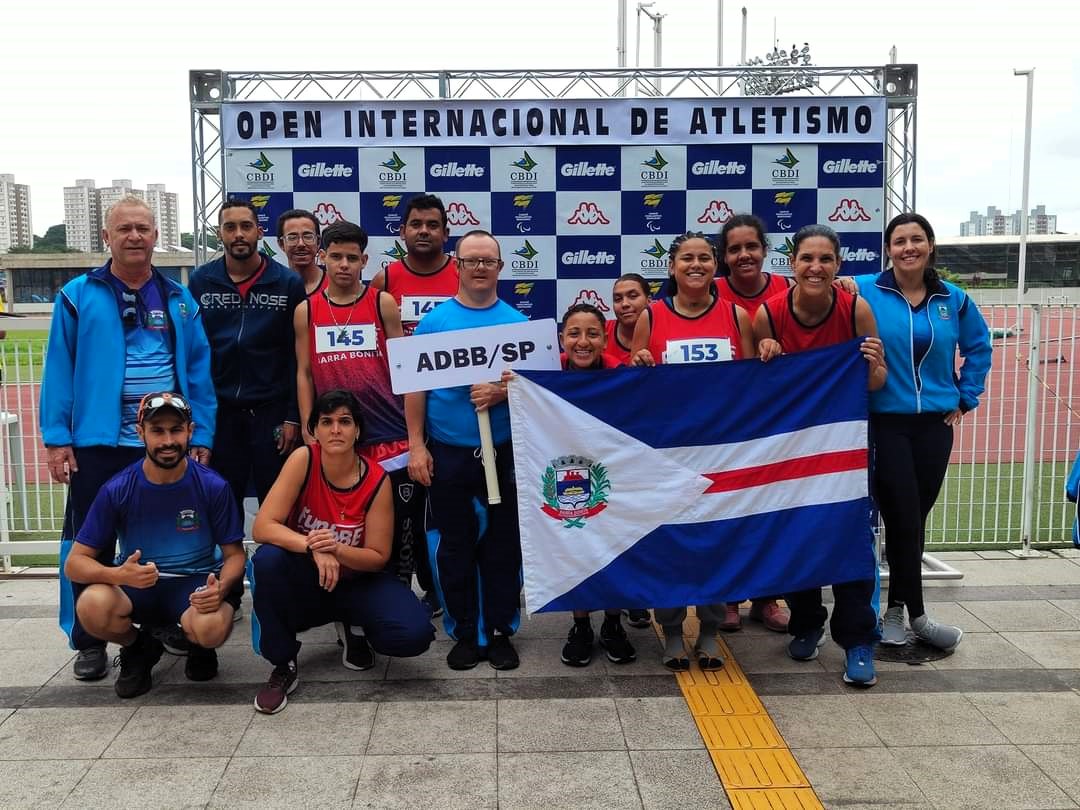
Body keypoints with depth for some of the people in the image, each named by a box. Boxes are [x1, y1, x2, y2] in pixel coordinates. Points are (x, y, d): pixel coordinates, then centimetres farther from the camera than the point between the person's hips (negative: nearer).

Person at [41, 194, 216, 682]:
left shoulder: (180, 301, 8)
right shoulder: (78, 297, 1)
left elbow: (198, 373, 5)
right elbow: (59, 371, -2)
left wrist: (202, 437, -1)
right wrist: (56, 438, -8)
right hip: (97, 442, -2)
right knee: (90, 543, 7)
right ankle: (89, 642, 20)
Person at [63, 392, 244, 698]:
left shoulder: (213, 486, -10)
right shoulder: (117, 490, -9)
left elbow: (235, 554, -3)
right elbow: (75, 562, -7)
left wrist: (221, 589, -27)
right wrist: (118, 575, -30)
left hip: (195, 584, -1)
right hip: (135, 586, 1)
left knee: (211, 629, -35)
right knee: (91, 606, -32)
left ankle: (199, 646, 7)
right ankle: (138, 647, 4)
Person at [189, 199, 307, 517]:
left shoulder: (288, 283, -2)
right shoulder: (201, 281, 3)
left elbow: (297, 357, -3)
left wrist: (293, 417, -6)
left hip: (271, 411, -1)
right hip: (218, 410, 2)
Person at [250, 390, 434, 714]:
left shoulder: (377, 480, -16)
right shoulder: (303, 459, -18)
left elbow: (378, 557, -11)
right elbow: (263, 527, -22)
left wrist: (336, 549, -30)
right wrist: (314, 547, -38)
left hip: (355, 581, 0)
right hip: (304, 582, 0)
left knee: (415, 635, -25)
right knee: (268, 558, -34)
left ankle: (350, 626, 12)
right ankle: (283, 664, -11)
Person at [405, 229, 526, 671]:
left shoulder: (518, 324, 4)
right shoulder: (435, 321, 2)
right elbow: (416, 387, 1)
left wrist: (503, 392, -15)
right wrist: (416, 446, -5)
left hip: (505, 452, 1)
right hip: (448, 453, 0)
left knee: (503, 545, 6)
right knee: (455, 545, 8)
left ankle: (500, 631, 20)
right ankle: (464, 633, 21)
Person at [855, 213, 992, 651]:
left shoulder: (953, 298, 5)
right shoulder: (864, 291, -7)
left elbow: (978, 346, 17)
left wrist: (966, 396, 11)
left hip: (935, 425, 4)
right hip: (885, 424, -4)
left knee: (914, 521, 11)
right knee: (904, 520, -3)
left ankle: (896, 607, 26)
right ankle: (916, 616, 11)